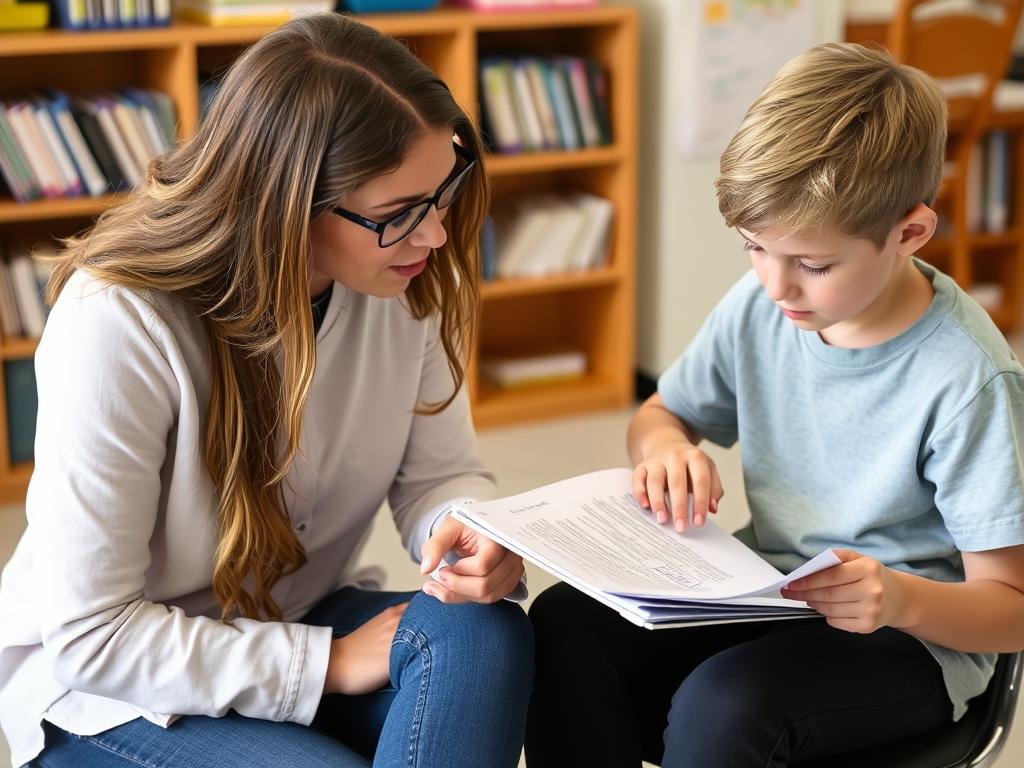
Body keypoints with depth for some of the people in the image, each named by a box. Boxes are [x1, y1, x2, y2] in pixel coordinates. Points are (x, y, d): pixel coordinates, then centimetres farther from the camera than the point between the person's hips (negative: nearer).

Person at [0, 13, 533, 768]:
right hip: (110, 686, -5)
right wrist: (333, 663, -24)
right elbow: (91, 634, -24)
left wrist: (475, 535, -27)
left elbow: (440, 474, -2)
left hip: (300, 619, 6)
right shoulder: (117, 323, -28)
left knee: (484, 634, -25)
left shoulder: (403, 280, -12)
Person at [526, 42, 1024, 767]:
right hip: (765, 593, 6)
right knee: (566, 624, -20)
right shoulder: (759, 307, -3)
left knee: (722, 704, -34)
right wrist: (665, 444, -10)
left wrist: (902, 598, -35)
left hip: (913, 634, -5)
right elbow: (660, 414, 15)